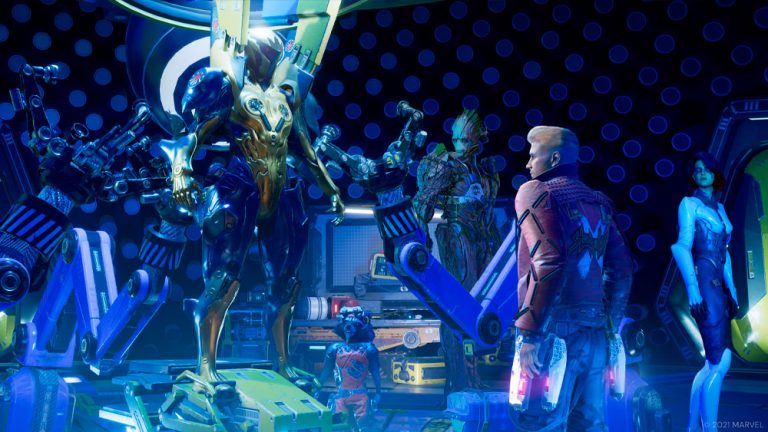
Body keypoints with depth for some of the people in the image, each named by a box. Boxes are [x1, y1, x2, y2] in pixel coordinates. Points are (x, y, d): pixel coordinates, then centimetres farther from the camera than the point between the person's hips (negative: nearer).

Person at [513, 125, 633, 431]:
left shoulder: (536, 191, -4)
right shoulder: (597, 201, 17)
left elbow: (548, 263, -17)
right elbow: (622, 268, 16)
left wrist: (529, 333, -17)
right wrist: (611, 325, 22)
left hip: (557, 327, -7)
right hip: (594, 330, 7)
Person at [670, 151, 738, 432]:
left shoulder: (720, 208, 19)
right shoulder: (689, 204, -2)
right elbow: (682, 248, -11)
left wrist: (731, 290, 14)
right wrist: (693, 291, -18)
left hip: (719, 286, 8)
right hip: (703, 285, -8)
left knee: (713, 363, 8)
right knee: (720, 361, -13)